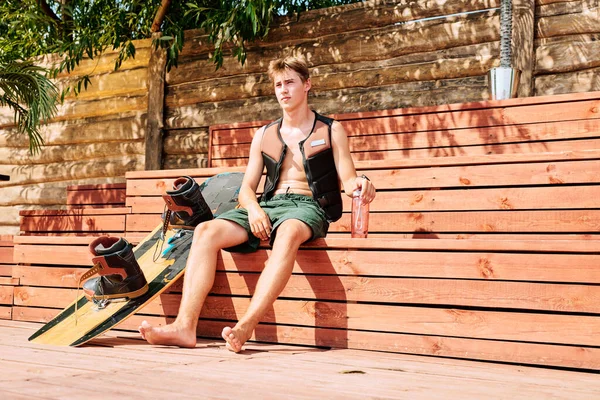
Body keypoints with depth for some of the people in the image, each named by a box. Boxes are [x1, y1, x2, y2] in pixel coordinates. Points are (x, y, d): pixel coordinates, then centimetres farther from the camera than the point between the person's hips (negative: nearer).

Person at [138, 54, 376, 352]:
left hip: (308, 206, -4)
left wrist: (359, 183, -20)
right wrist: (253, 208, -8)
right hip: (268, 205, 4)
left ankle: (246, 325, -51)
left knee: (289, 231, -41)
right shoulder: (263, 135, 22)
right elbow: (246, 187, 16)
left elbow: (347, 180, 6)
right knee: (206, 231, -23)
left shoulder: (331, 130, 13)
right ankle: (185, 327, -35)